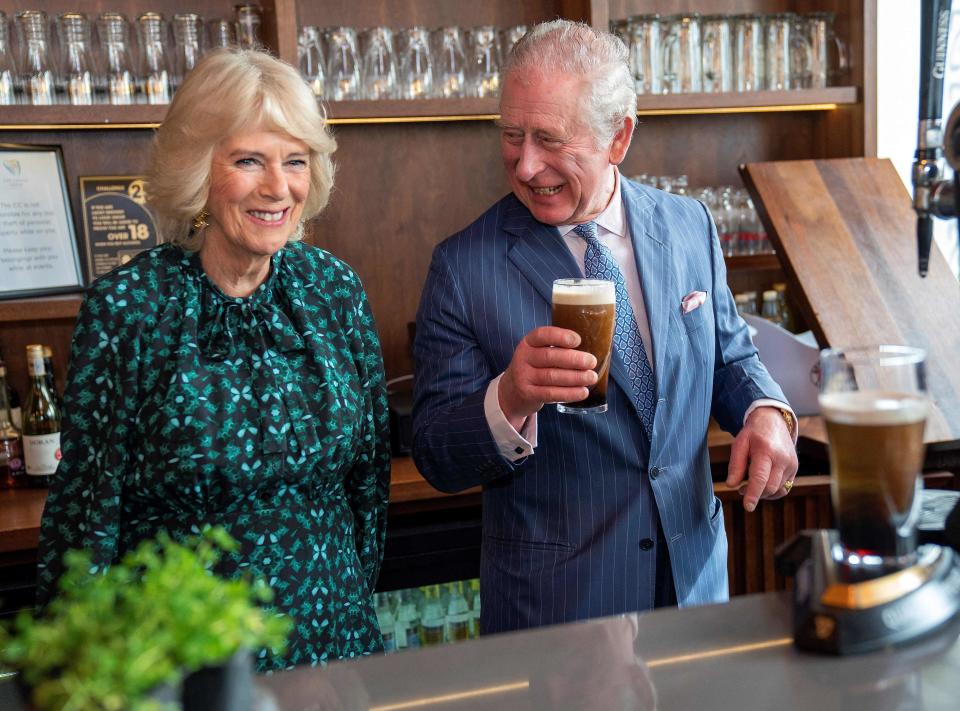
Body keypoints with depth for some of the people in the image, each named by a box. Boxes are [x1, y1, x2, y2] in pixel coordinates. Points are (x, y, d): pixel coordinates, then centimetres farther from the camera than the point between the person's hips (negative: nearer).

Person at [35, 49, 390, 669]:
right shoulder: (126, 306, -14)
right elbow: (87, 503, -9)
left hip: (329, 630, 4)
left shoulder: (334, 287, -4)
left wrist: (355, 597, 8)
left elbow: (370, 471, 5)